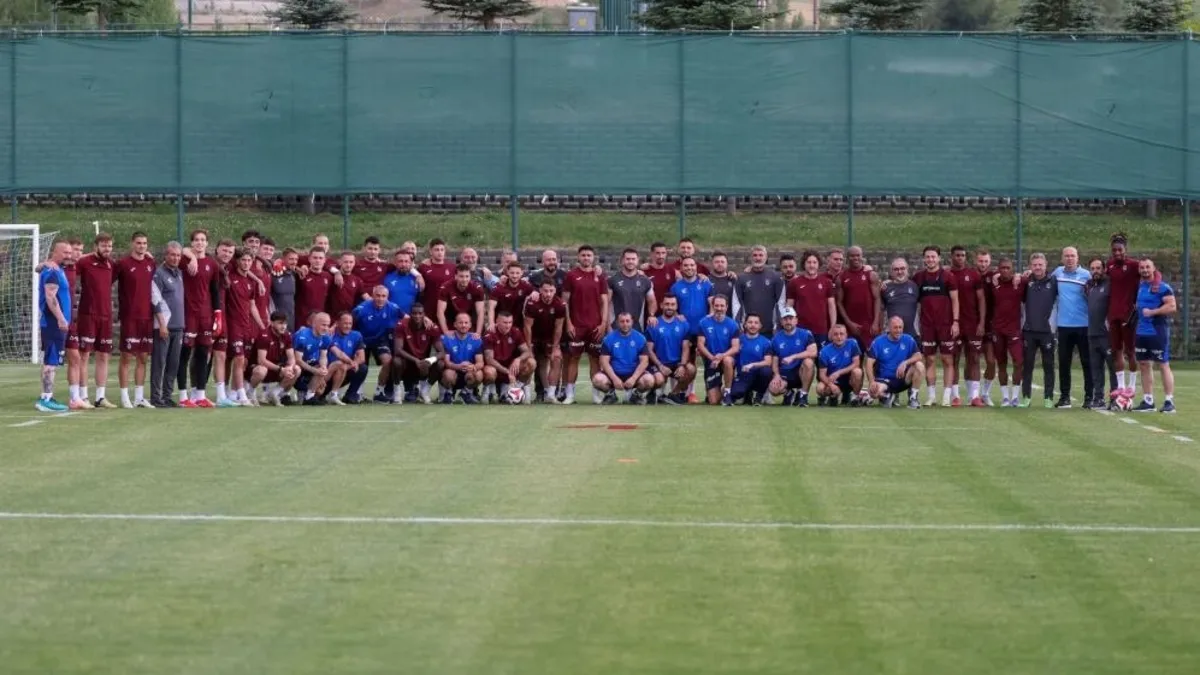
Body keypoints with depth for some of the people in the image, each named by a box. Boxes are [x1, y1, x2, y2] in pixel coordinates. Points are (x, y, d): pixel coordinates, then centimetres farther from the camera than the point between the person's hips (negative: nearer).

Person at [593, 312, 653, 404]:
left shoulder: (640, 338, -1)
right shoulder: (609, 339, -2)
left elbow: (644, 361, -6)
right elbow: (604, 361, -7)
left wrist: (633, 378, -20)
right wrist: (615, 379, -21)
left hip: (634, 374, 0)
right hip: (614, 374, 0)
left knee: (649, 380, -30)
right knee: (598, 379, -31)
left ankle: (637, 394, 6)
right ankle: (610, 394, 6)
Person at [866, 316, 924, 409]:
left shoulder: (908, 340, 0)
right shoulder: (878, 342, -4)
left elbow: (919, 356, -10)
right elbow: (870, 363, -9)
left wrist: (905, 363, -29)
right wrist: (872, 382, -25)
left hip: (902, 379, 2)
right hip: (884, 380, -2)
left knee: (919, 365, -24)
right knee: (874, 392, -35)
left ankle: (913, 397, -9)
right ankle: (887, 395, 4)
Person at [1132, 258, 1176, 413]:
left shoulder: (1163, 287, -10)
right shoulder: (1140, 287, 14)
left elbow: (1172, 307, -17)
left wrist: (1152, 312, -19)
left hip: (1158, 332, -8)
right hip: (1142, 332, 8)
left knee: (1163, 365, -5)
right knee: (1144, 365, 8)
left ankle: (1169, 401, -3)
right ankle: (1148, 401, 14)